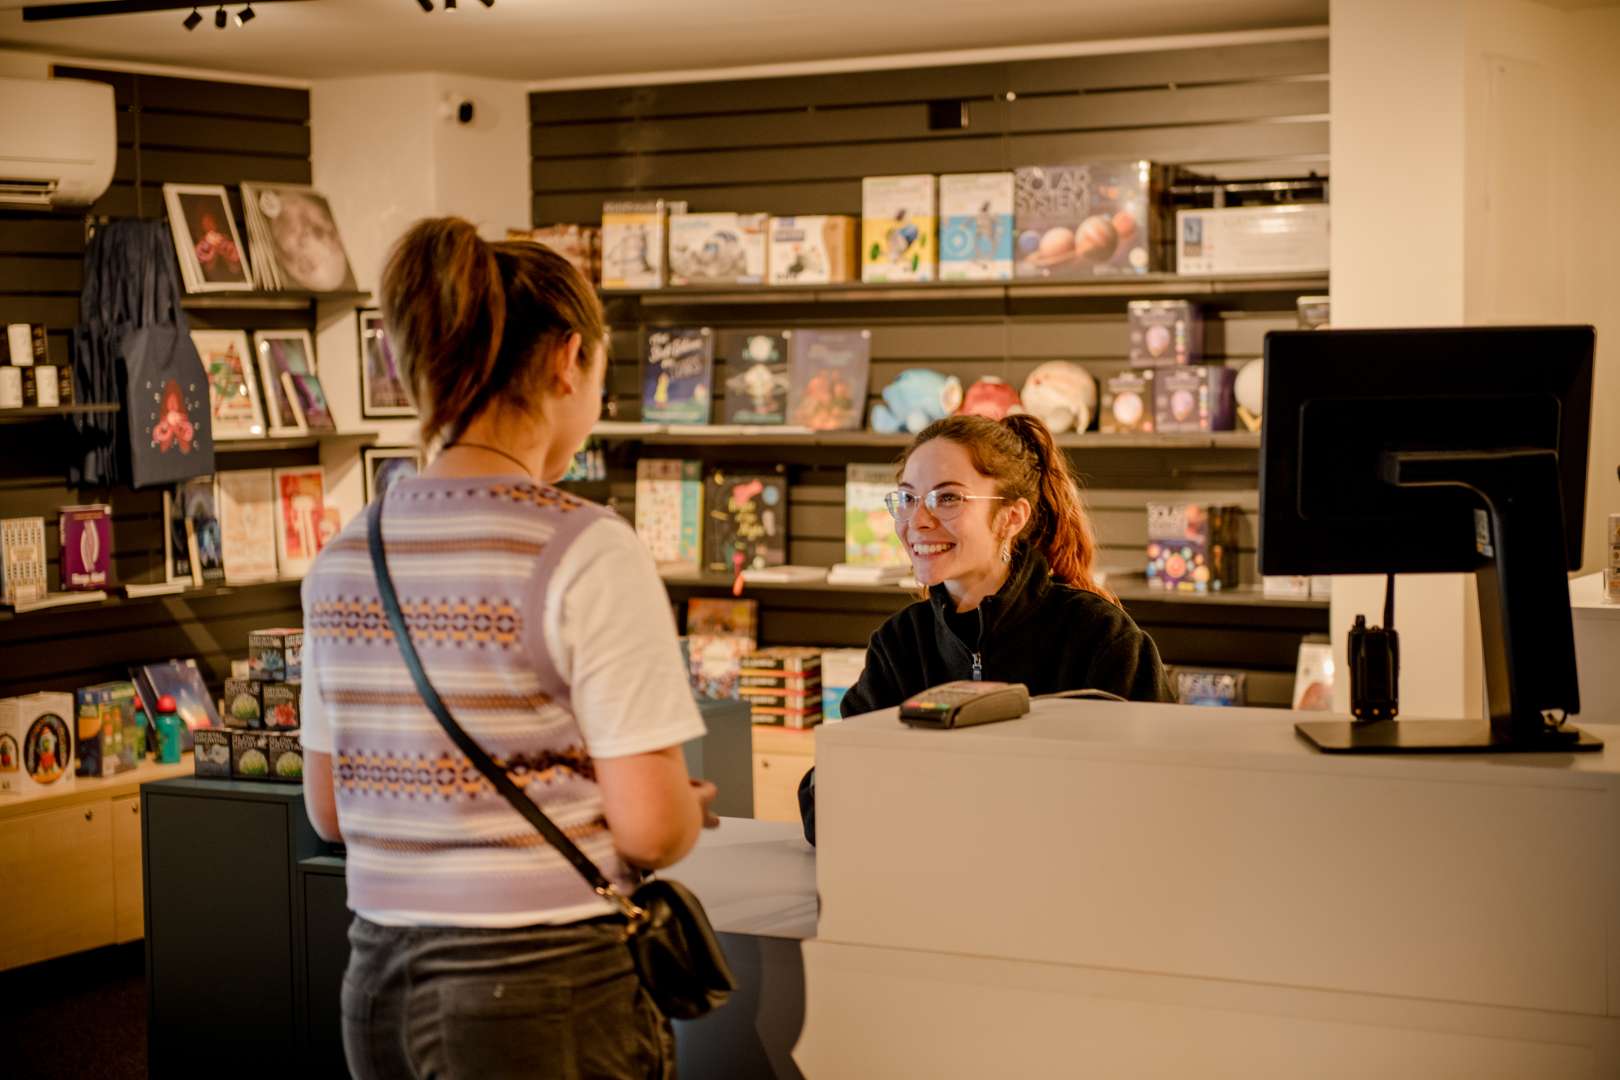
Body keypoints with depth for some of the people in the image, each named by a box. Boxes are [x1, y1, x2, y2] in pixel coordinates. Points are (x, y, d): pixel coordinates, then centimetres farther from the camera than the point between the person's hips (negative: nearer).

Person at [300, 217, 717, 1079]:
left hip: (377, 985, 7)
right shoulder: (586, 551, -14)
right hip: (541, 993, -7)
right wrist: (695, 806, 6)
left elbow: (328, 811, 13)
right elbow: (650, 826, -15)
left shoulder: (343, 561, 6)